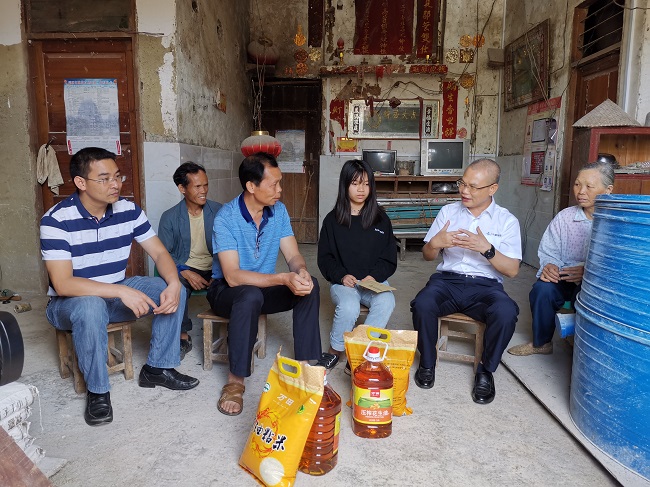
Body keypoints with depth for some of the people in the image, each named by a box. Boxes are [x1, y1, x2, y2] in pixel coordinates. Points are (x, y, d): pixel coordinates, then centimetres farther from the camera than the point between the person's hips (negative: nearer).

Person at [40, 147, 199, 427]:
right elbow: (62, 284, -28)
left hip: (117, 293, 5)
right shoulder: (56, 220, -21)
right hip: (70, 302, -4)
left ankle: (157, 368, -1)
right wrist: (122, 292, -37)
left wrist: (173, 283, -27)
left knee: (171, 291, -16)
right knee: (91, 307, -39)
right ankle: (97, 391, -17)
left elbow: (159, 253, -6)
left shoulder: (128, 210, -7)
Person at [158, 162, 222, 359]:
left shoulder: (218, 211, 3)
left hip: (214, 268, 1)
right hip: (186, 268, 0)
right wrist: (186, 273, -18)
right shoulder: (169, 217, 1)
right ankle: (183, 337, -13)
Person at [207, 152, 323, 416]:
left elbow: (293, 256, -7)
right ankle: (236, 380, -23)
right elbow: (232, 276, -29)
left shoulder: (278, 211, -5)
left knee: (309, 285, -20)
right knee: (251, 295, -38)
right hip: (227, 290, -5)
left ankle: (306, 364, -11)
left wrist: (301, 272, -32)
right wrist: (283, 279, -40)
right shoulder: (226, 217, -22)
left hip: (265, 287, 5)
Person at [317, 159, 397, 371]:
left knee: (386, 302, -32)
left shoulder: (380, 218, 9)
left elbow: (389, 258, 6)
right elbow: (325, 257, 5)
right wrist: (341, 276, -13)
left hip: (374, 281, 1)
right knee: (348, 307, -33)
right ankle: (335, 351, -7)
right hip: (344, 282, -1)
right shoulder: (333, 219, 6)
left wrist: (374, 276, -12)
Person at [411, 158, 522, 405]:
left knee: (506, 312, -33)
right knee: (422, 304, -31)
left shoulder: (507, 220, 4)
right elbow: (427, 255, 12)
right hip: (447, 280, 1)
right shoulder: (448, 211, 10)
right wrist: (435, 243, -11)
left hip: (486, 285, -1)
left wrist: (487, 249, -19)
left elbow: (512, 270, -3)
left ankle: (486, 371, -6)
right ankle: (427, 363, -3)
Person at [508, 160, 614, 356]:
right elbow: (549, 252, 7)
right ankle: (541, 342, 1)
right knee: (543, 288, -24)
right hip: (565, 279, 4)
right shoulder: (564, 217, 5)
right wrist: (550, 265, -16)